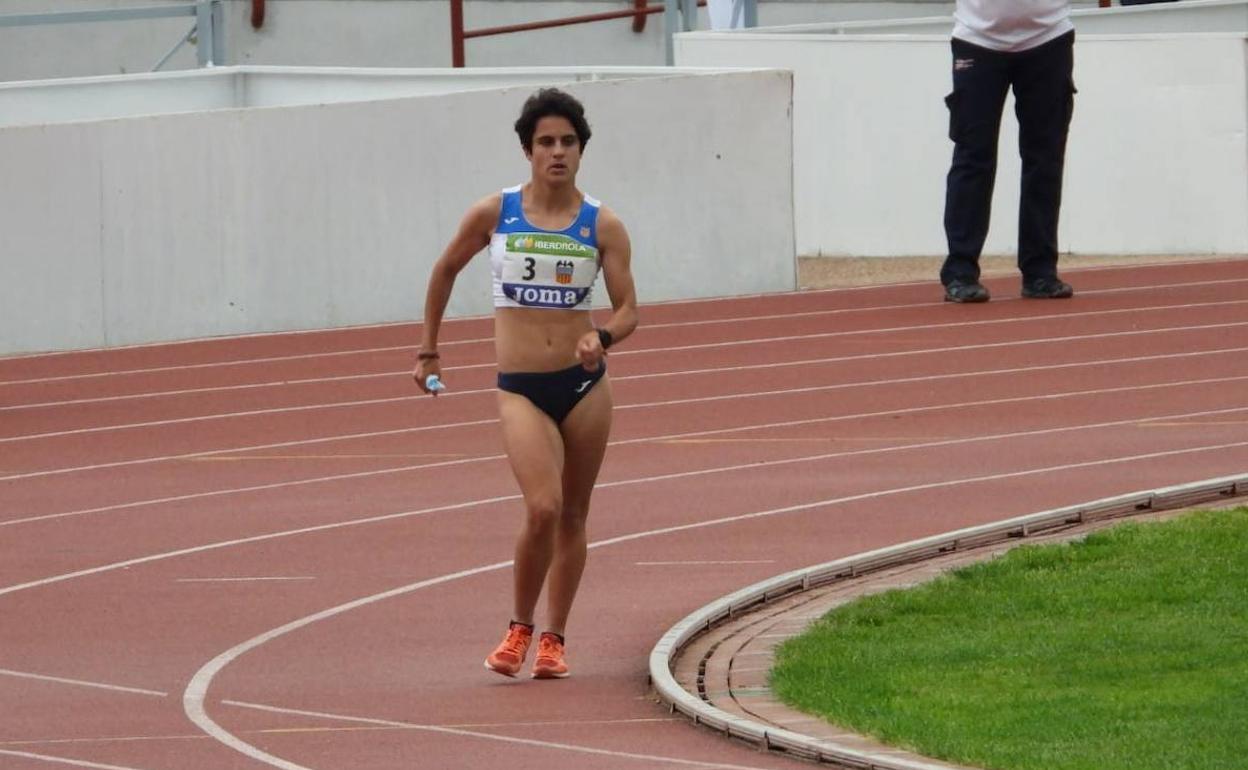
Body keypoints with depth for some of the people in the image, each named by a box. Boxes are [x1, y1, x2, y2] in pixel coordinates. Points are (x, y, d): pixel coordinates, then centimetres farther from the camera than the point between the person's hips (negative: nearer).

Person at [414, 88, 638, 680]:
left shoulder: (602, 226, 0)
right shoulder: (494, 214, -1)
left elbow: (628, 311, 0)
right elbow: (445, 269, 15)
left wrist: (602, 338, -22)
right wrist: (428, 349, 19)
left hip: (585, 386, 2)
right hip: (521, 388, -2)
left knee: (572, 516, 9)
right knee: (543, 509, -18)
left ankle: (553, 639, 22)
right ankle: (519, 629, 1)